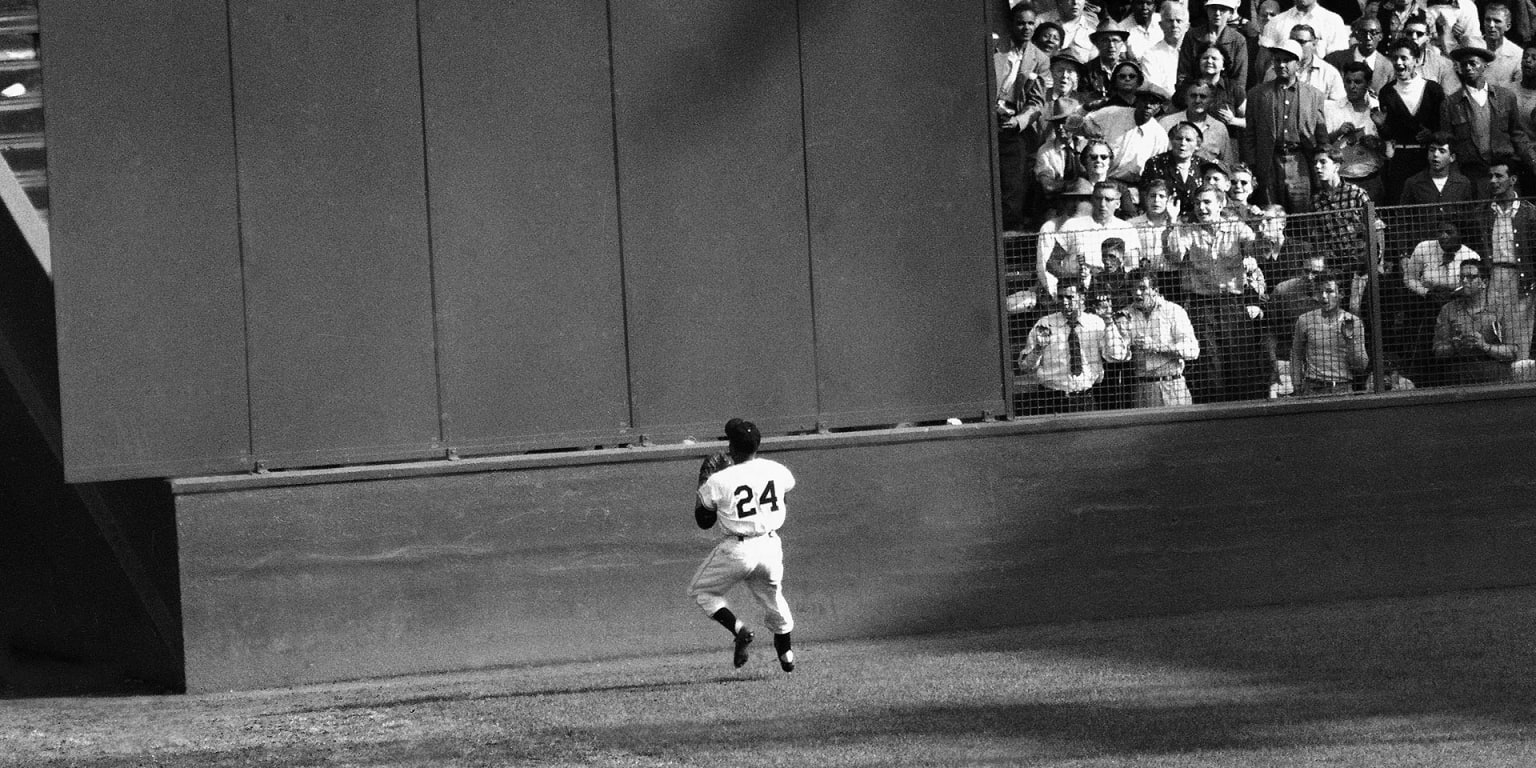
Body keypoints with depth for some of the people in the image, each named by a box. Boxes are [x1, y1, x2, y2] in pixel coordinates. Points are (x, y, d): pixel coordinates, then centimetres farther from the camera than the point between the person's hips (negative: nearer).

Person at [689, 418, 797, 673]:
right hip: (770, 546, 4)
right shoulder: (776, 471, -4)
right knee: (773, 597, 28)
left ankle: (739, 630, -4)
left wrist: (702, 490, 13)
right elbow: (789, 485, 23)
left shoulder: (719, 481, -15)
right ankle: (786, 654, 37)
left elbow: (703, 521, -2)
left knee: (701, 590, 16)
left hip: (736, 549, -4)